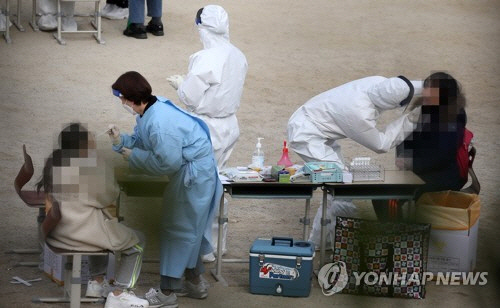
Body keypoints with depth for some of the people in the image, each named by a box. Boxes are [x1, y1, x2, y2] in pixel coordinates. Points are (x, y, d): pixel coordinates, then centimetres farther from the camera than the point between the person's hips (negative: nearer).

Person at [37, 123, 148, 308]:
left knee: (105, 231, 36)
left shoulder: (54, 160, 2)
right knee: (137, 242, 11)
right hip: (82, 230, -8)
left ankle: (96, 282, 34)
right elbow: (109, 196, -5)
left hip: (56, 228, 8)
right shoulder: (93, 164, -16)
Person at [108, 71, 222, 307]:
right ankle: (195, 282, 34)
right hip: (186, 171, 10)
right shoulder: (149, 111, 1)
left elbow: (168, 163, -28)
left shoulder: (160, 122, -30)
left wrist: (135, 157, -18)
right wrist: (120, 141, -8)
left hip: (193, 175, -10)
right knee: (188, 229, 20)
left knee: (178, 229, -1)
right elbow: (141, 142, 11)